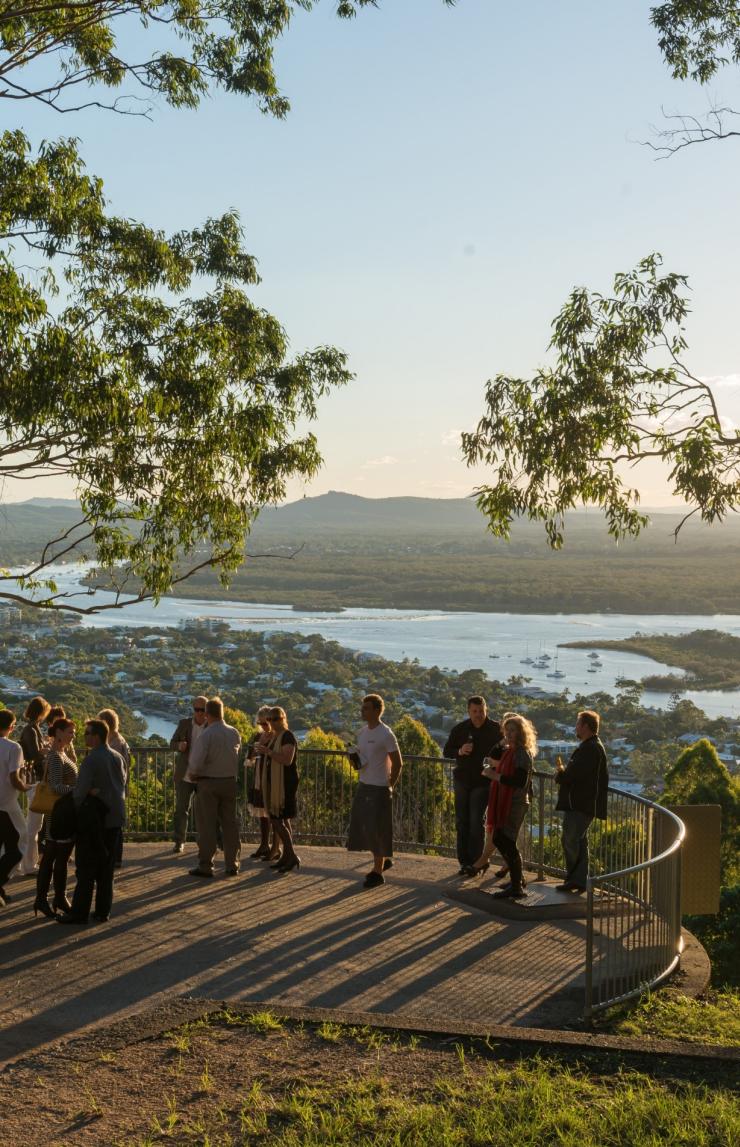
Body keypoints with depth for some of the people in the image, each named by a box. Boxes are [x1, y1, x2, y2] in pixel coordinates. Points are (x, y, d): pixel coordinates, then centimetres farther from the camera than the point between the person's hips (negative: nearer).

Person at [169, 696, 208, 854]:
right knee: (181, 809, 5)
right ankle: (179, 842, 15)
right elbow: (172, 743, 8)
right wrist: (179, 745, -15)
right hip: (185, 774, 2)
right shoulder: (184, 723, 4)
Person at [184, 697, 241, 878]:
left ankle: (205, 866, 6)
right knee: (229, 823, 10)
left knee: (207, 824, 2)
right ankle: (232, 865, 14)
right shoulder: (234, 733, 2)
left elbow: (196, 762, -19)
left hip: (208, 782, -5)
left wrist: (191, 776, -2)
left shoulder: (205, 735, -16)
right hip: (229, 781, 5)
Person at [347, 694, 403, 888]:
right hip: (363, 786, 8)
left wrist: (390, 786, -6)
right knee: (362, 827, 11)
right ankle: (383, 860, 30)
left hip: (379, 789, -8)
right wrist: (355, 759, 1)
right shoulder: (363, 732, 9)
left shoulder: (386, 734, -15)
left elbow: (397, 763, -12)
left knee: (377, 830, -2)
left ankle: (378, 872, 8)